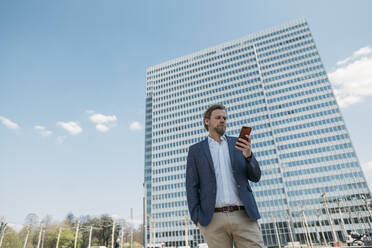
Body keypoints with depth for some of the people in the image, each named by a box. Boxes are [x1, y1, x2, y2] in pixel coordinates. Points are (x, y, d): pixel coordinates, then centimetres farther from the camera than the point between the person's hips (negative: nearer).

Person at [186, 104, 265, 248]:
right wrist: (197, 218, -5)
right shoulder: (195, 150, 9)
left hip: (243, 216, 1)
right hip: (213, 219, -1)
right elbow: (192, 186, 5)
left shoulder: (238, 144, 12)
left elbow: (255, 177, 7)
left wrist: (248, 154, -12)